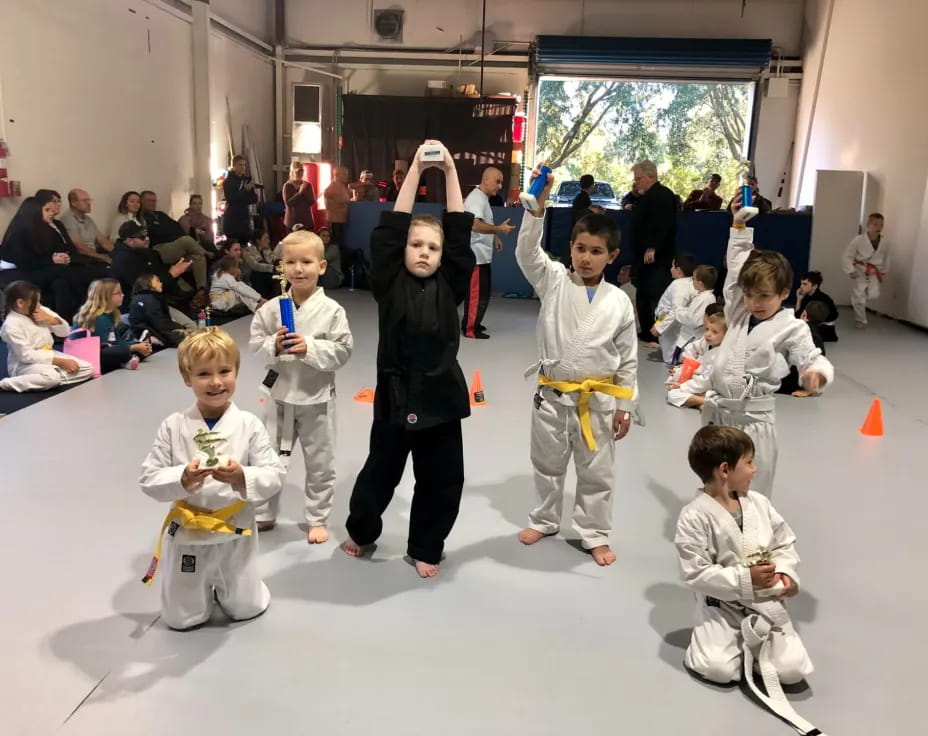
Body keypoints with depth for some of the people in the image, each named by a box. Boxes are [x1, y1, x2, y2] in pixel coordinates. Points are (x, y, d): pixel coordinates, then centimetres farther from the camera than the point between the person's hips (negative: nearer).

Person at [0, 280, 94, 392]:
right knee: (51, 377, -39)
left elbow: (65, 332, 8)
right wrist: (60, 362, -23)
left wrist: (51, 319, -13)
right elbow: (26, 355, -22)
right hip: (25, 364, -7)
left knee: (88, 368, -6)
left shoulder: (42, 311, 2)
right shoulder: (11, 325, -18)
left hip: (48, 356, 7)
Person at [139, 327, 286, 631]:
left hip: (236, 535, 0)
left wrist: (243, 477, -30)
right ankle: (203, 588, 47)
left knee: (246, 609, 19)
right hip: (186, 536, 0)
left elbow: (275, 475, -11)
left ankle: (223, 588, 50)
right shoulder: (173, 427, -11)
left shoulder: (249, 425, -12)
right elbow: (149, 480, -9)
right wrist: (181, 479, -28)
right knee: (181, 618, 16)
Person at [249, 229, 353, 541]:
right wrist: (273, 345, -19)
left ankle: (317, 520, 29)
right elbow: (255, 343, 1)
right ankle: (264, 514, 36)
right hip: (280, 394, 3)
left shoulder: (332, 310, -11)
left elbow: (343, 350, -13)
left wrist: (310, 348, -24)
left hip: (317, 398, -2)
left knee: (320, 464, 11)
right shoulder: (272, 308, -4)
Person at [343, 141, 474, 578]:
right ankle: (361, 531, 41)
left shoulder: (449, 286, 0)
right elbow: (391, 228, -11)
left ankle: (425, 548, 31)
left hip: (440, 395, 2)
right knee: (381, 472, 14)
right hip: (396, 393, -1)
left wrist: (449, 171, -8)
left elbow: (460, 233, -5)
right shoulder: (389, 283, -4)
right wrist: (415, 170, -12)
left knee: (442, 479, 9)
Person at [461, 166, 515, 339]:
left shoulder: (483, 198, 15)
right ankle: (470, 329, 0)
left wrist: (494, 237, 16)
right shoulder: (476, 198, -18)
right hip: (475, 255, -11)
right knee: (478, 293, -7)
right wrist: (498, 229, -43)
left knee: (478, 292, 17)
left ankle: (470, 323, 28)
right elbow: (476, 225, -34)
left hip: (481, 254, 11)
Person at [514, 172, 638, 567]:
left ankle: (594, 534, 30)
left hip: (597, 400, 0)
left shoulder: (619, 301, -5)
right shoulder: (553, 281, -4)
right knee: (547, 464, 19)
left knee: (597, 472, 12)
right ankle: (545, 520, 40)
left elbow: (628, 359, 1)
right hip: (552, 395, 1)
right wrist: (537, 205, -30)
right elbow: (527, 250, -19)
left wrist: (624, 405, 1)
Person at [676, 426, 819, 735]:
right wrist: (744, 579, -24)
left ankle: (751, 643, 21)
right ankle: (734, 643, 14)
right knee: (720, 669, -20)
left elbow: (785, 542, 9)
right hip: (722, 606, -4)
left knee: (792, 670, -8)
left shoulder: (758, 503, -1)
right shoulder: (694, 517, -20)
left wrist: (787, 573, -10)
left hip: (767, 601, 4)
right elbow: (696, 574, -20)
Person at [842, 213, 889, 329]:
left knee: (874, 295, -9)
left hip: (874, 273, 3)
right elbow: (847, 256, -12)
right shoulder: (859, 240, -18)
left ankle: (856, 298, 24)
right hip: (861, 272, -3)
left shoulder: (884, 243, -5)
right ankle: (861, 320, 20)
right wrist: (851, 270, -15)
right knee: (859, 298, 0)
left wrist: (884, 273, 14)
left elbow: (886, 259, 11)